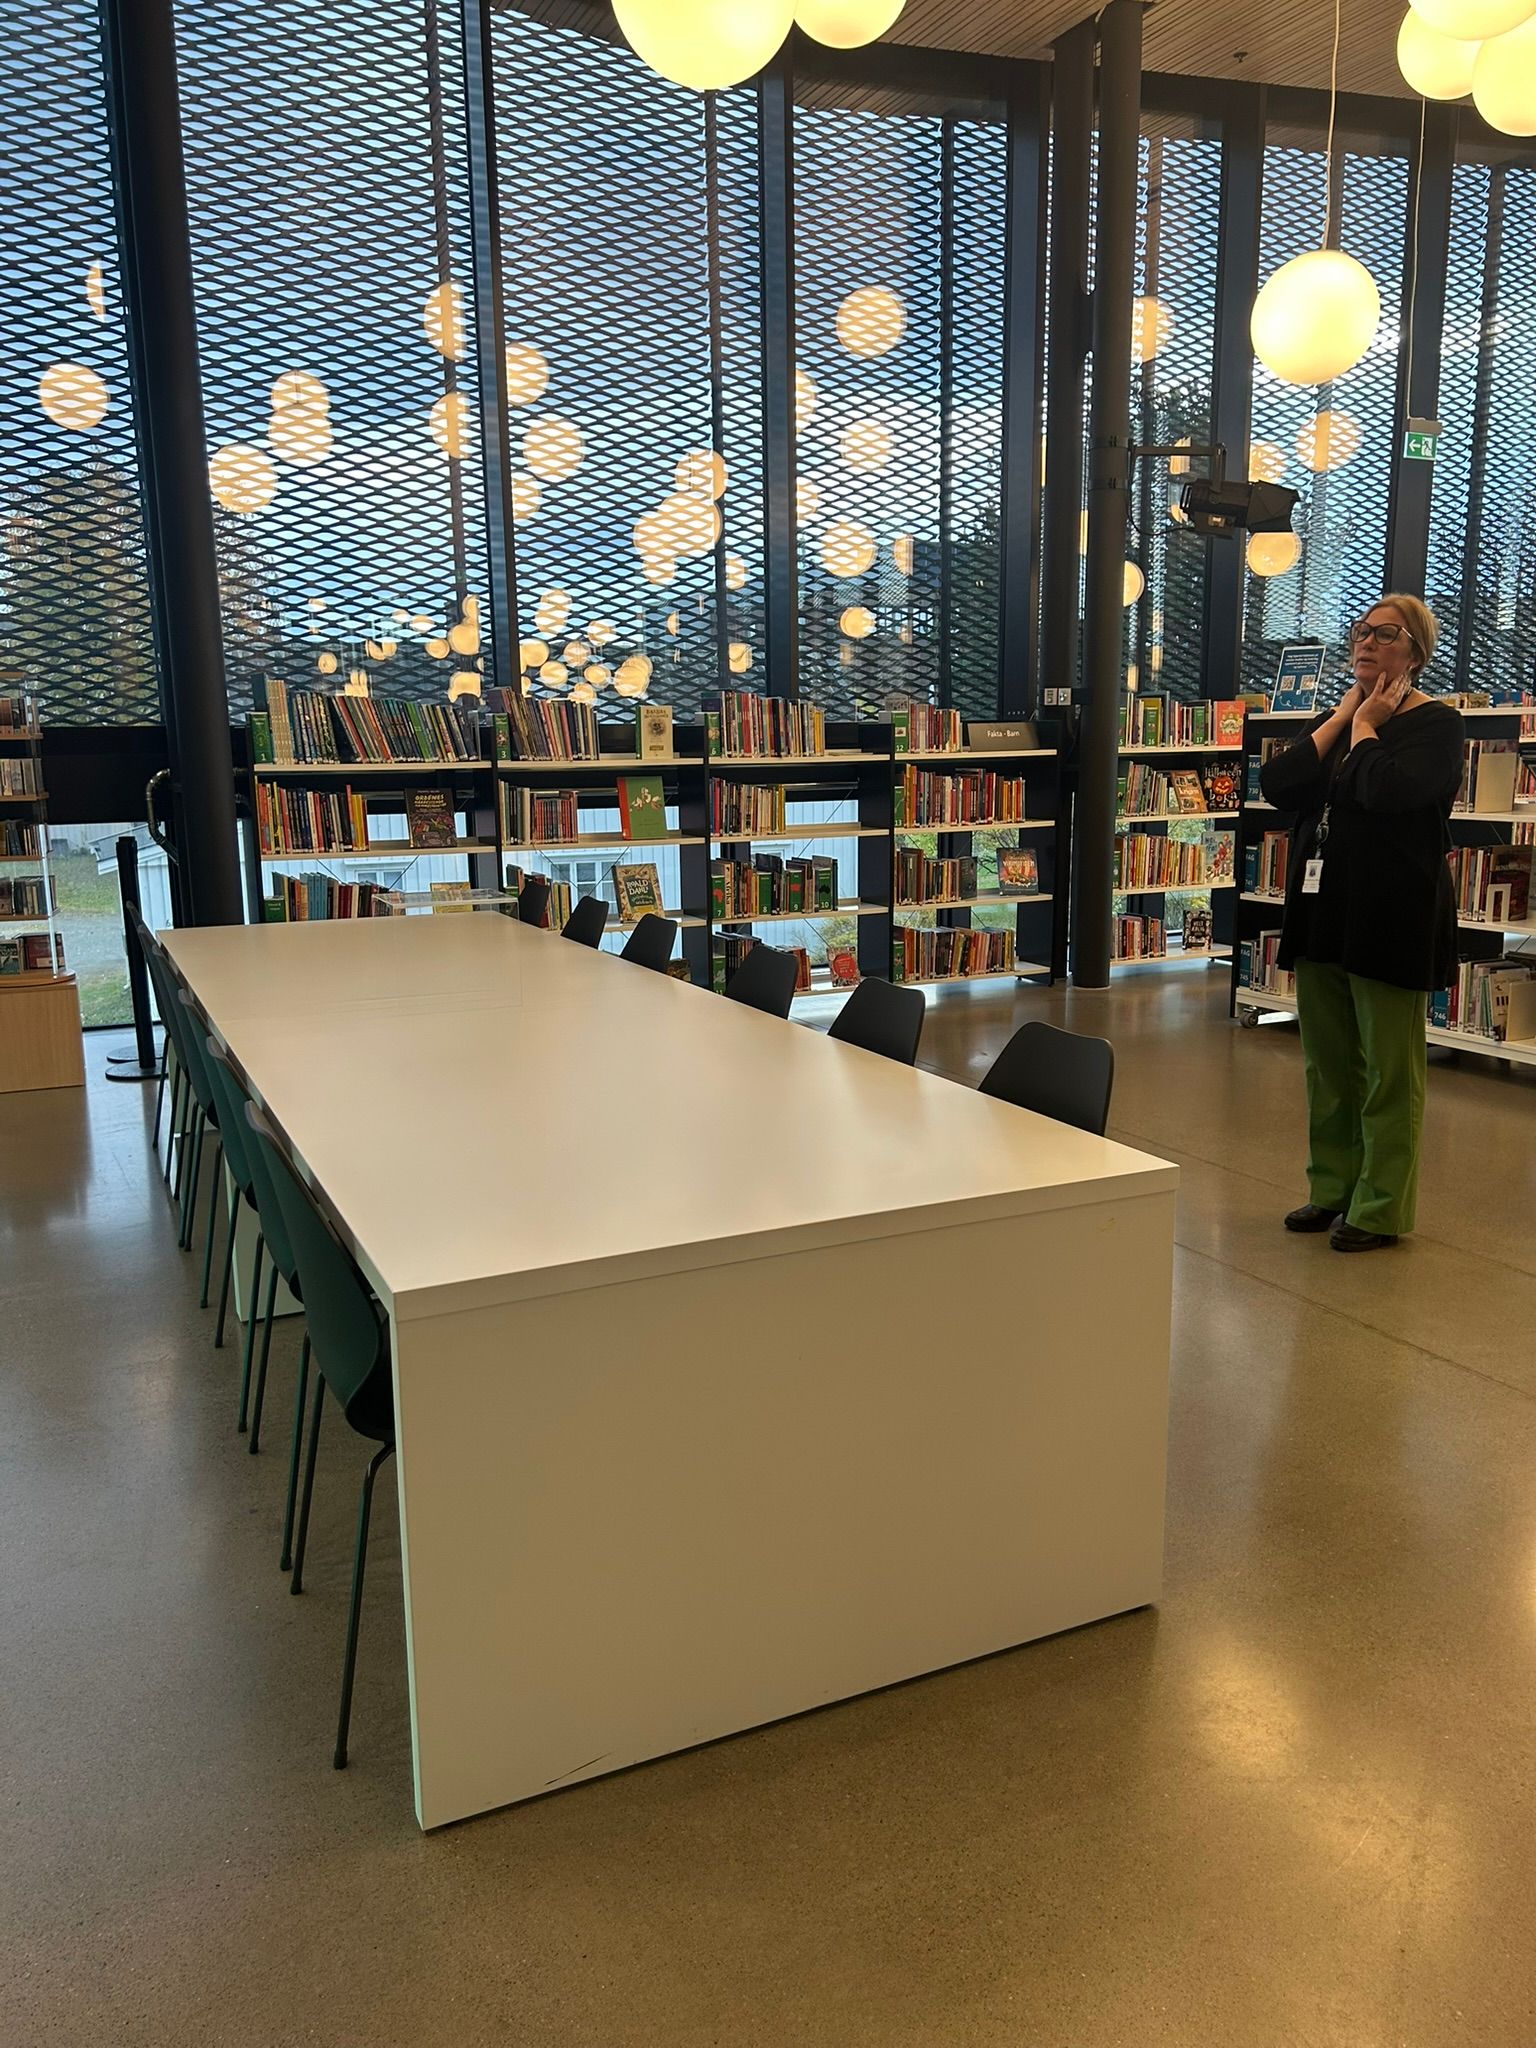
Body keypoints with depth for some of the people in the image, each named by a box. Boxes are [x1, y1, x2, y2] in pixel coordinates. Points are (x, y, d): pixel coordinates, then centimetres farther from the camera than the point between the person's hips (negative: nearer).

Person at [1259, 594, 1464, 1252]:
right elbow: (1276, 785, -1)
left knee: (1388, 1072, 1)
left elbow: (1386, 789, -25)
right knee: (1328, 1065, 13)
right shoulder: (1335, 720, 16)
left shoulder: (1436, 724, -5)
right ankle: (1332, 1189, 25)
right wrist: (1343, 716, -2)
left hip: (1391, 920, -7)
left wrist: (1366, 724, -9)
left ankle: (1381, 1209, 10)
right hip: (1322, 912, 7)